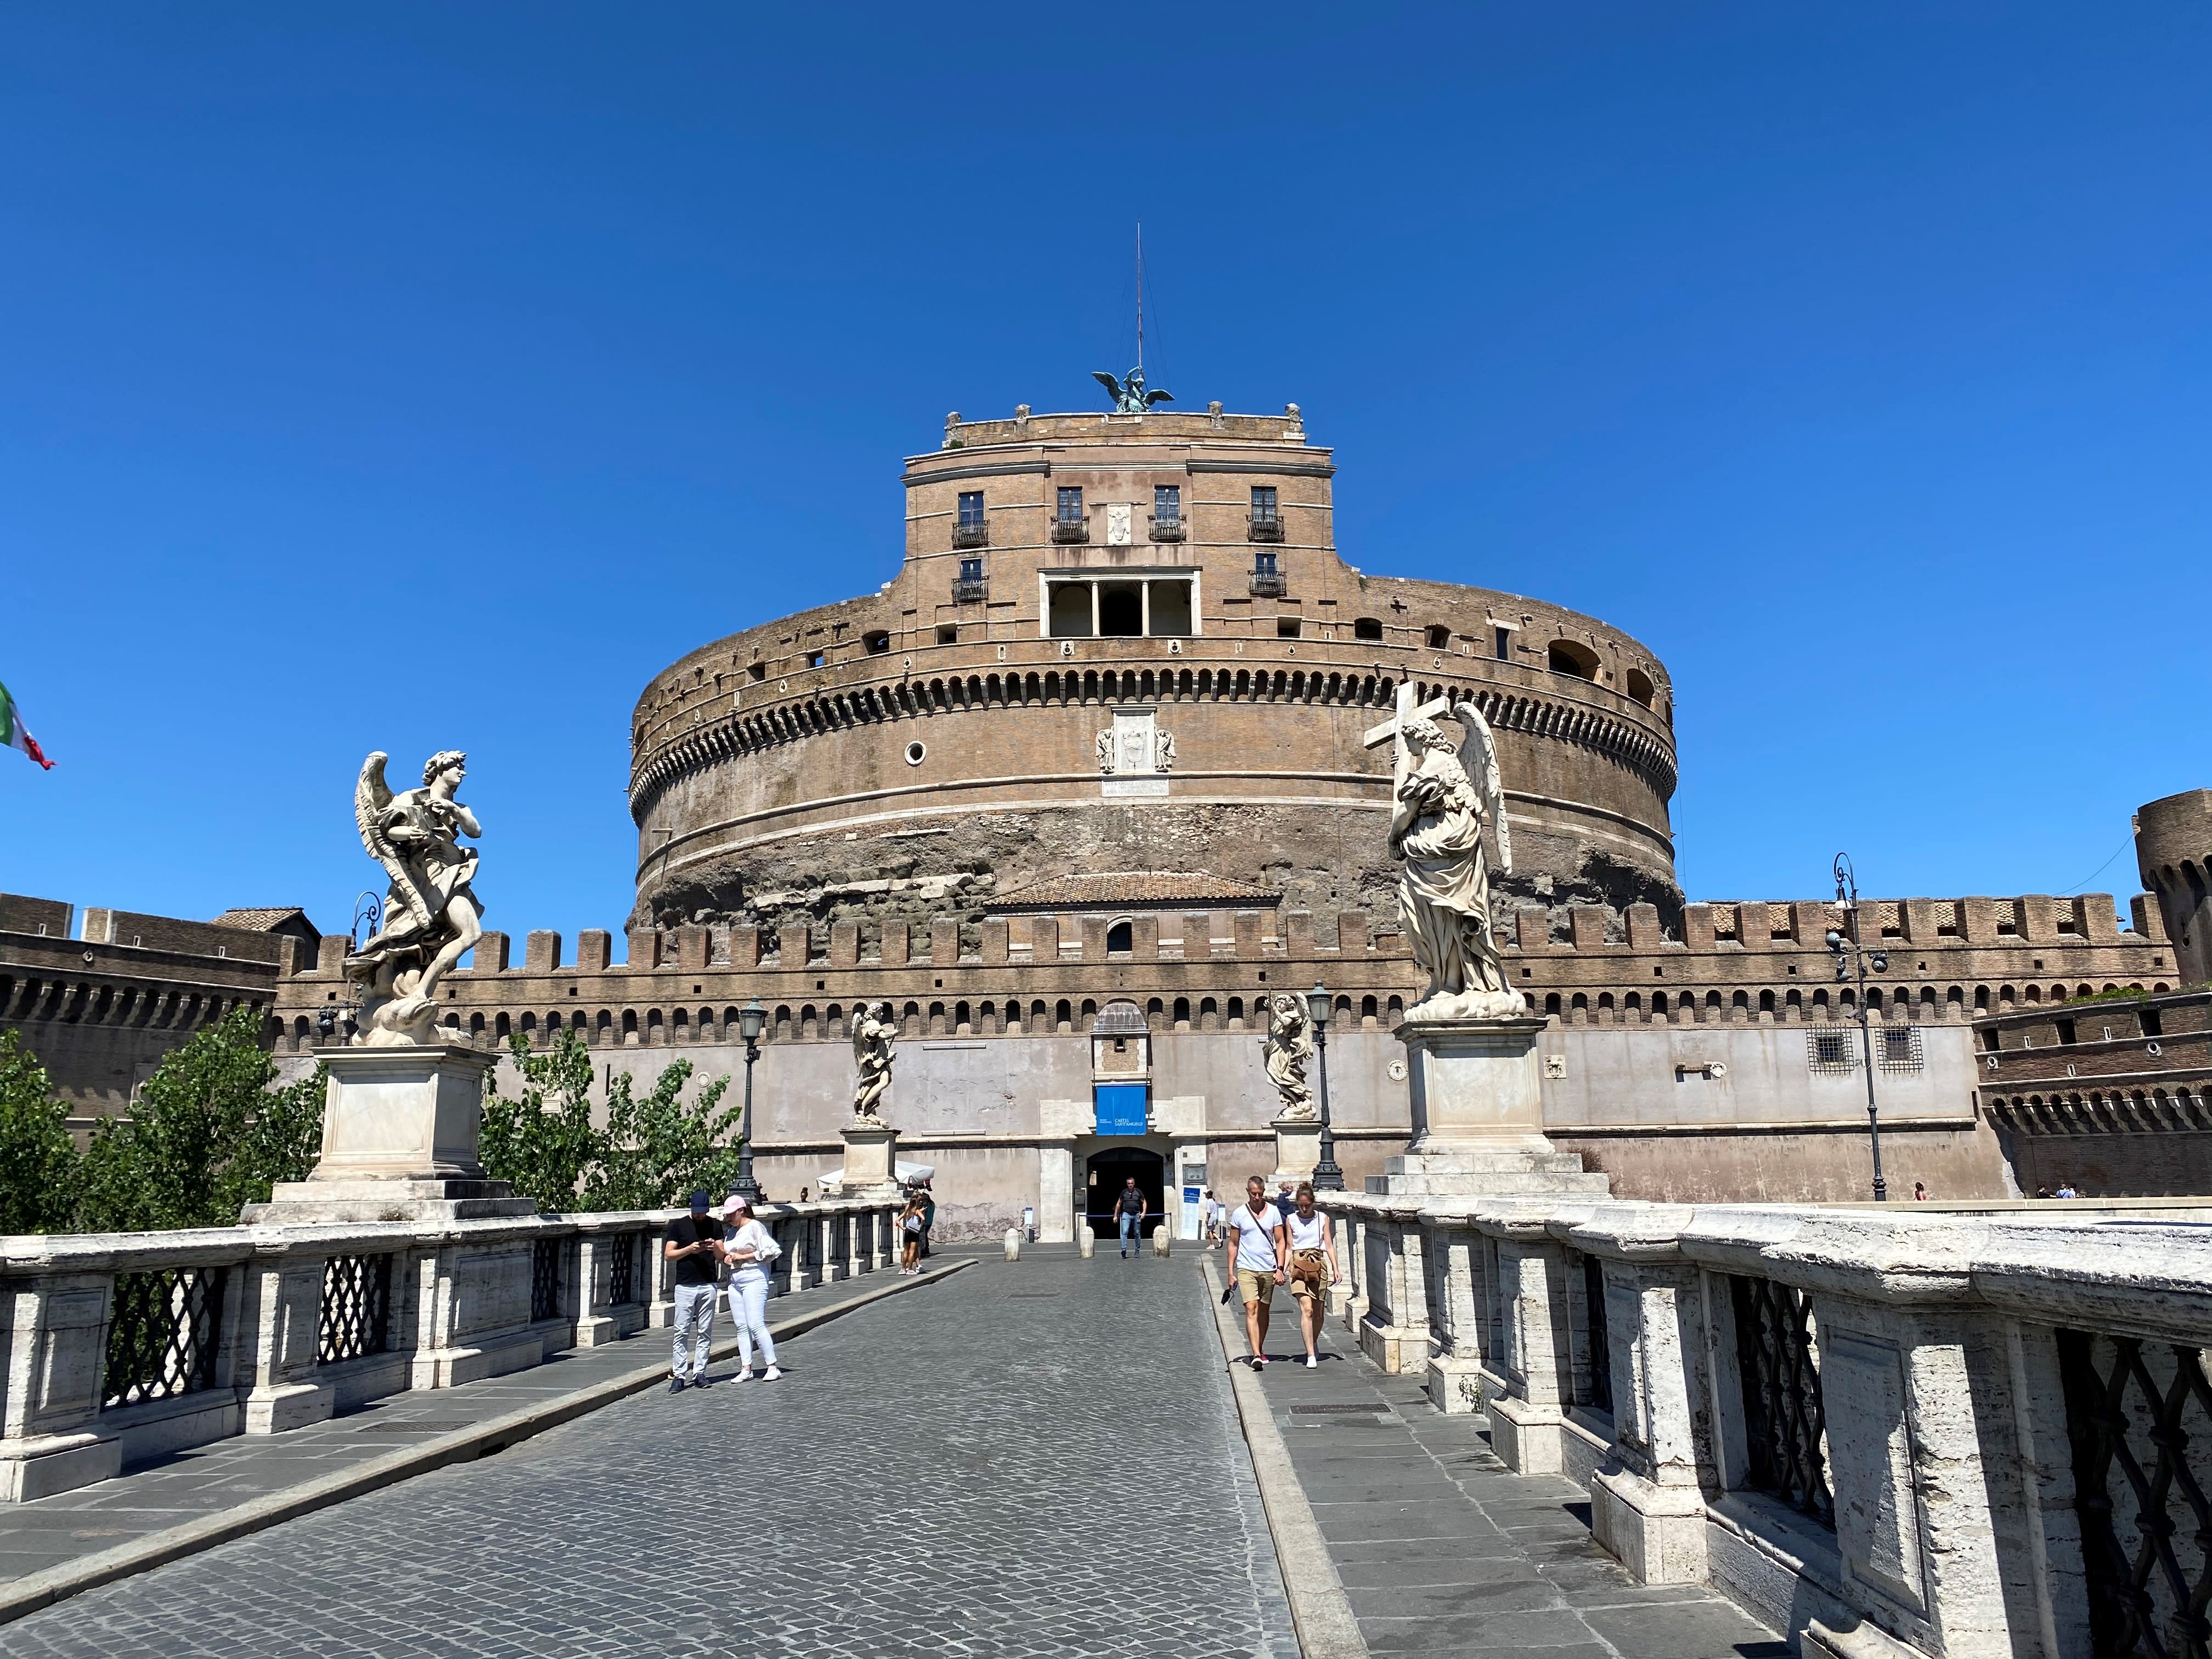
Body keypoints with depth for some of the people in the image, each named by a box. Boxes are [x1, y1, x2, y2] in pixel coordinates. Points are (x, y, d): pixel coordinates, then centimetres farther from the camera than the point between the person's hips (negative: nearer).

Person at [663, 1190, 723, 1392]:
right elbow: (668, 1255, -1)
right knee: (682, 1332, -5)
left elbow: (722, 1257, 9)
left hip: (708, 1286, 2)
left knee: (705, 1332, 3)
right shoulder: (678, 1225, 3)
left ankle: (699, 1373, 8)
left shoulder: (714, 1226, 9)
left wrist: (715, 1248, -12)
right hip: (685, 1286, -2)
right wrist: (689, 1250, -15)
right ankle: (678, 1375, -2)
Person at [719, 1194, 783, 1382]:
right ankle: (746, 1369, 9)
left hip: (754, 1277, -8)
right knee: (741, 1327, 5)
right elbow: (726, 1252, 28)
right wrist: (727, 1257, 3)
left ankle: (773, 1367, -7)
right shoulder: (730, 1231, 15)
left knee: (756, 1325, -12)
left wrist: (742, 1257, -13)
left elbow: (770, 1251, -15)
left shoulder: (755, 1227, -8)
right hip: (735, 1280, 8)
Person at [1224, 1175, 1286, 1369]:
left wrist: (1280, 1269, -3)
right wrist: (1231, 1272, 2)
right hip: (1246, 1269, -2)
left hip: (1269, 1269, 2)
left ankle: (1260, 1350, 27)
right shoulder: (1238, 1214, 0)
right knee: (1251, 1310, -14)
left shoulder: (1273, 1212, 3)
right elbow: (1233, 1244, 5)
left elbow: (1280, 1242, 5)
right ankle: (1256, 1355, -20)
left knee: (1263, 1310, 12)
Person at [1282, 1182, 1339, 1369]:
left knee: (1319, 1313, 7)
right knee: (1306, 1309, -15)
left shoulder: (1323, 1219, 8)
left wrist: (1335, 1269, 2)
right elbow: (1289, 1248, 7)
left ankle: (1314, 1343, 36)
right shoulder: (1291, 1220, 6)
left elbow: (1329, 1245, 9)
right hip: (1299, 1266, -2)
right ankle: (1311, 1355, -16)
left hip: (1319, 1265, 2)